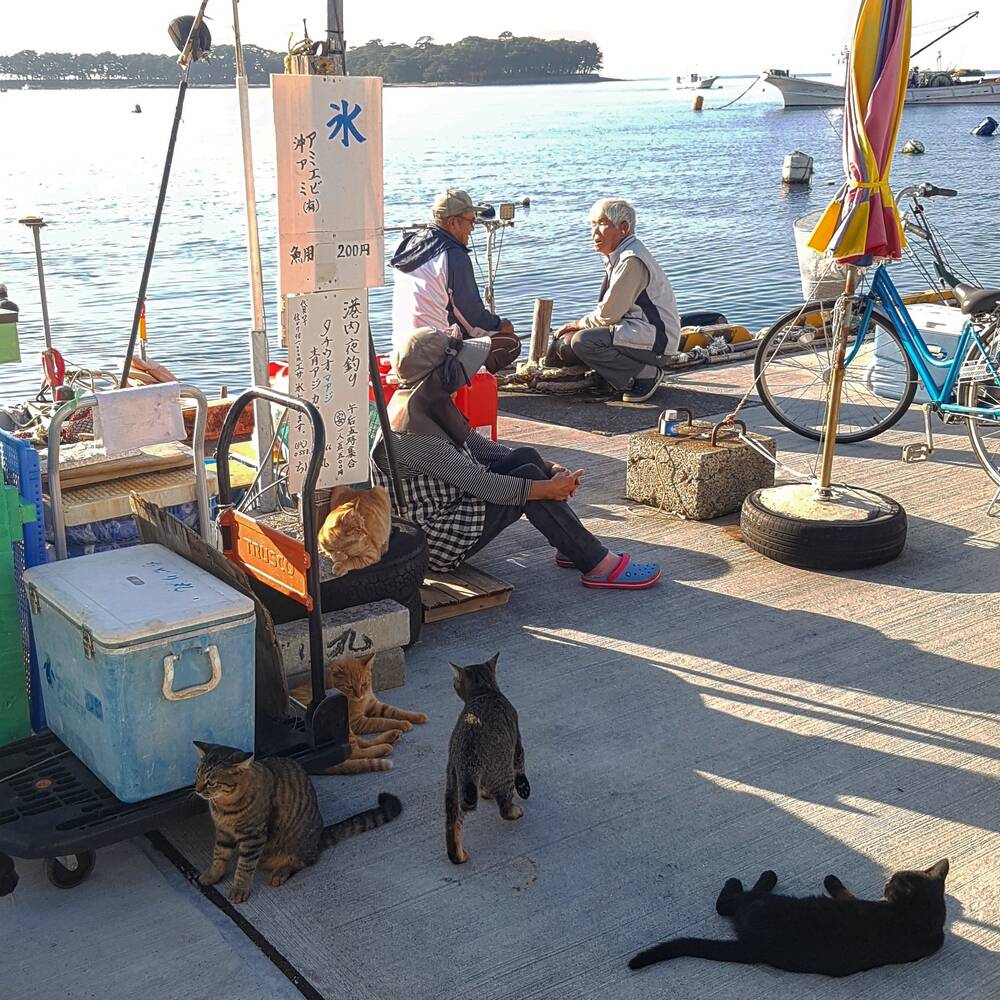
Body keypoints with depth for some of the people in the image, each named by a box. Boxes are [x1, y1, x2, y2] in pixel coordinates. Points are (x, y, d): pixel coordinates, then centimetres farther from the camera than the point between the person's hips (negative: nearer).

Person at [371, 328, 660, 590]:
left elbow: (477, 446, 8)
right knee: (528, 476, -17)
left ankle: (571, 549, 7)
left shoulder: (429, 403, 1)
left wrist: (546, 467, -1)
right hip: (436, 542, -10)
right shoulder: (410, 435, -29)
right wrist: (548, 488, -19)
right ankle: (599, 566, -9)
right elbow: (481, 483, -27)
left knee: (527, 457, -1)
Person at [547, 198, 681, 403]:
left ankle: (646, 374, -11)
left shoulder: (632, 261, -20)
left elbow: (608, 315, -19)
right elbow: (609, 312, 16)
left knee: (583, 341, -26)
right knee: (564, 341, 0)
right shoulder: (618, 256, 13)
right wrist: (578, 325, 4)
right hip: (633, 330, 9)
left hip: (654, 338, -9)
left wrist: (577, 324, -3)